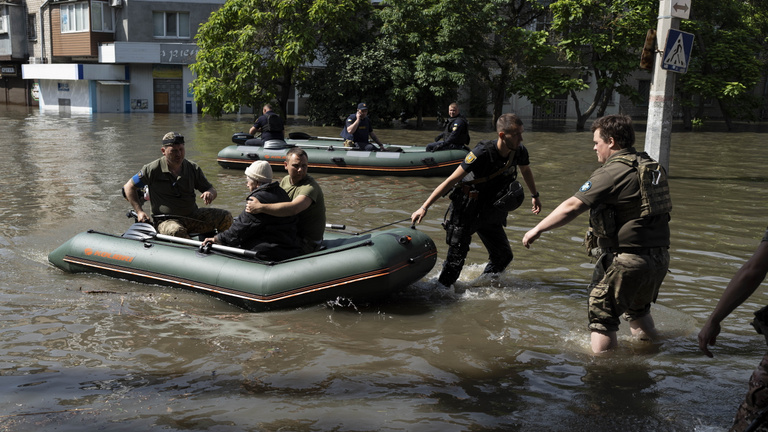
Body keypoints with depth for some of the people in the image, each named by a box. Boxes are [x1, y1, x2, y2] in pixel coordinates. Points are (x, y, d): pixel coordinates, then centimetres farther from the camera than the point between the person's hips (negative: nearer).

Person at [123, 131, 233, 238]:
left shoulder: (193, 168, 6)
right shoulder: (153, 169, -4)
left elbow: (211, 189, 11)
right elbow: (129, 187, 5)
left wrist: (210, 193, -15)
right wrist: (139, 212, -3)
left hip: (193, 216, 4)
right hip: (166, 220, -4)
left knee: (226, 217, -14)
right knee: (176, 231, -41)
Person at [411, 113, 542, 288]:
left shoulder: (520, 151, -10)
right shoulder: (482, 152, -28)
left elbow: (526, 171, 17)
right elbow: (452, 180, -26)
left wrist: (535, 196, 29)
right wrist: (424, 207, -28)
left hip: (490, 213, 6)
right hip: (467, 210, -6)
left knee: (504, 256, 7)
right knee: (456, 257, -7)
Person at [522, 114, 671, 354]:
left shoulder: (612, 172, -16)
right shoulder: (653, 167, 10)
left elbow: (571, 207, -19)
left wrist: (537, 229, -11)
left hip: (627, 260, -9)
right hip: (660, 257, 9)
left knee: (602, 314, 4)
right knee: (637, 309, 29)